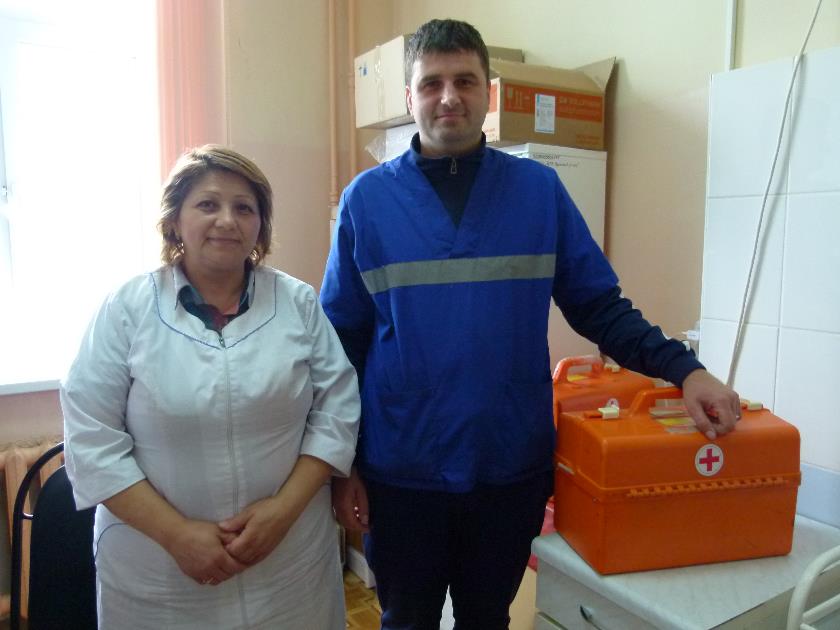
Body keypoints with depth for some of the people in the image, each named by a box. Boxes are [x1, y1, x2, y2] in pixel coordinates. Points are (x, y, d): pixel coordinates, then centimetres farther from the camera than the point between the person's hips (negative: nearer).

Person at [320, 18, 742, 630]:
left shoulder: (539, 189, -2)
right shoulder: (367, 199, -4)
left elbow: (600, 307, 2)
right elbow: (341, 342, -1)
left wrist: (684, 369, -13)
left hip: (511, 468, 1)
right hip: (400, 473, 0)